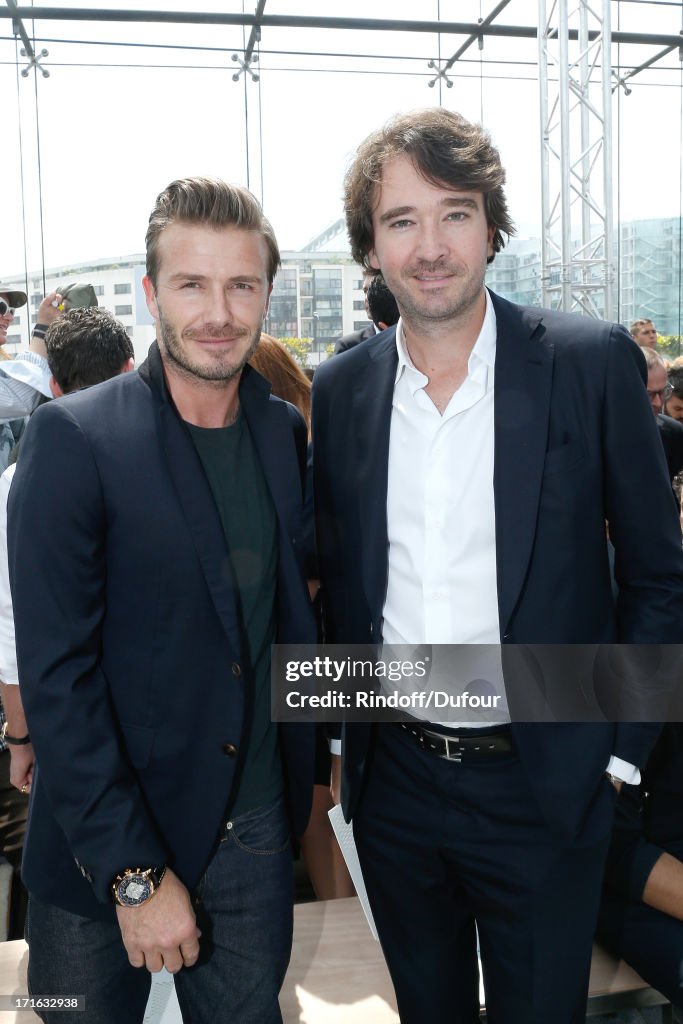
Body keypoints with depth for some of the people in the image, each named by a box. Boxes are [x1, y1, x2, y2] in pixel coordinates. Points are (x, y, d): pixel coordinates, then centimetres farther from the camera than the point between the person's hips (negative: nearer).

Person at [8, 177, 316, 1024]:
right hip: (102, 856, -3)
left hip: (256, 834, 4)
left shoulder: (288, 433, 1)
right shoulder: (73, 437, -15)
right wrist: (134, 871, -16)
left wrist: (310, 766, 3)